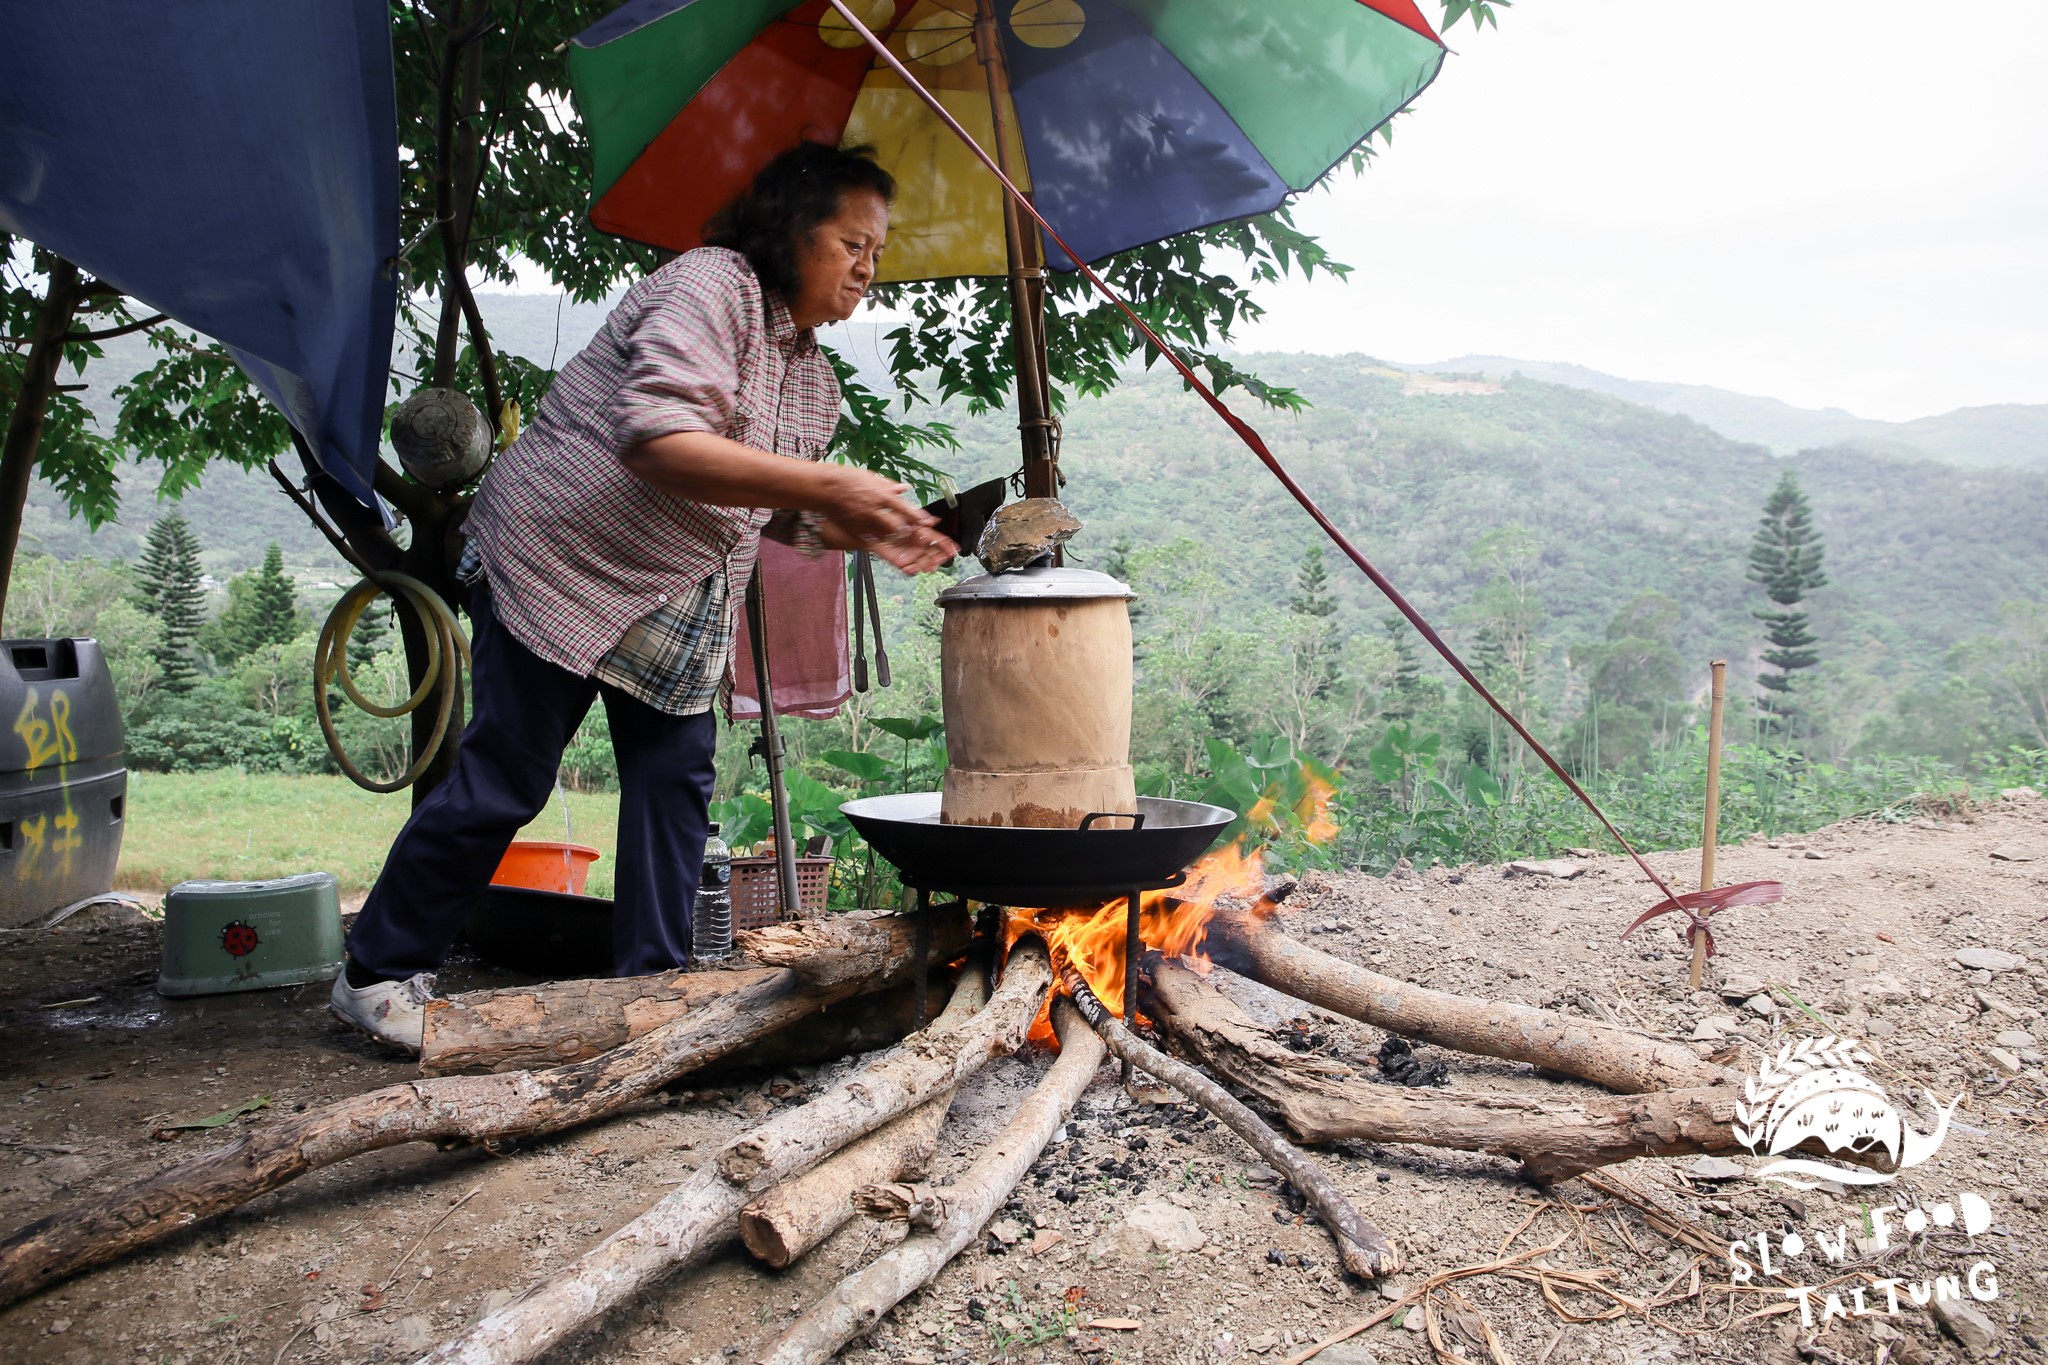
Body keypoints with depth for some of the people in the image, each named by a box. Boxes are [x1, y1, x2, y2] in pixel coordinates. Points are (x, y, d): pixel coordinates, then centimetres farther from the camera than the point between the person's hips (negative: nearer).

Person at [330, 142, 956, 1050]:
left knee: (676, 776, 1)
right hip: (554, 563, -8)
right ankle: (377, 974, 14)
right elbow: (658, 444, -34)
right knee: (504, 780, -3)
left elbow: (777, 511, 16)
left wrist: (869, 532, -3)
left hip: (675, 604, 9)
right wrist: (827, 486, -39)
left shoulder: (811, 374, 9)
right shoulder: (706, 287, -18)